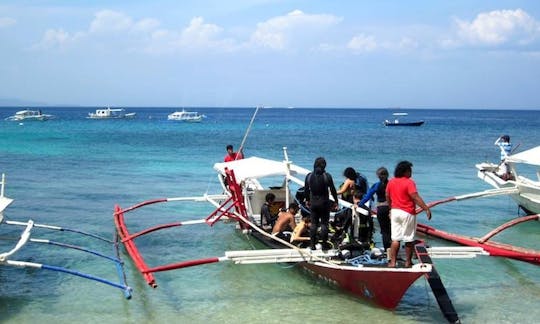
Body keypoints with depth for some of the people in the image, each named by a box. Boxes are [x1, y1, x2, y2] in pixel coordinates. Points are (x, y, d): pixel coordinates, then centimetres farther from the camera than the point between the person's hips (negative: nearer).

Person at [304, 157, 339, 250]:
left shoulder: (309, 176, -1)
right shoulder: (327, 176, -11)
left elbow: (306, 189, 8)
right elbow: (333, 190, -7)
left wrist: (307, 200, 21)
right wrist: (336, 201, 3)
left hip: (313, 203, 3)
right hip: (324, 203, -3)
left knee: (313, 224, 10)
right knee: (324, 223, 4)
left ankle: (312, 244, 10)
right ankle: (324, 243, 4)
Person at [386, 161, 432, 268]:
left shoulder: (391, 182, 5)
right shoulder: (409, 182, -15)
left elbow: (387, 197, 14)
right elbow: (416, 197, -22)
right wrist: (426, 209, -21)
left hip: (395, 212, 5)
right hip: (407, 213, -5)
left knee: (395, 239, 7)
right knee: (409, 239, 7)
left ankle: (392, 262, 5)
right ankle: (408, 262, 14)